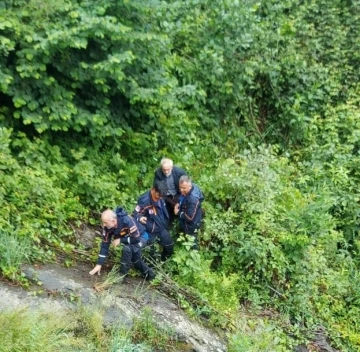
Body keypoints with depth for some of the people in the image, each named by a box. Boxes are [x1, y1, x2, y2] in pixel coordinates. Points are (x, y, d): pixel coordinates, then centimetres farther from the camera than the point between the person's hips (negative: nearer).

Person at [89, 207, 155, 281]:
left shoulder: (127, 221, -39)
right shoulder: (107, 227, -20)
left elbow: (136, 238, -32)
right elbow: (105, 244, -14)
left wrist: (120, 240, -26)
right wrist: (99, 264, -16)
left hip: (141, 237, -7)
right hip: (129, 239, 7)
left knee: (127, 249, -29)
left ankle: (122, 275, -13)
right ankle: (148, 273, 36)